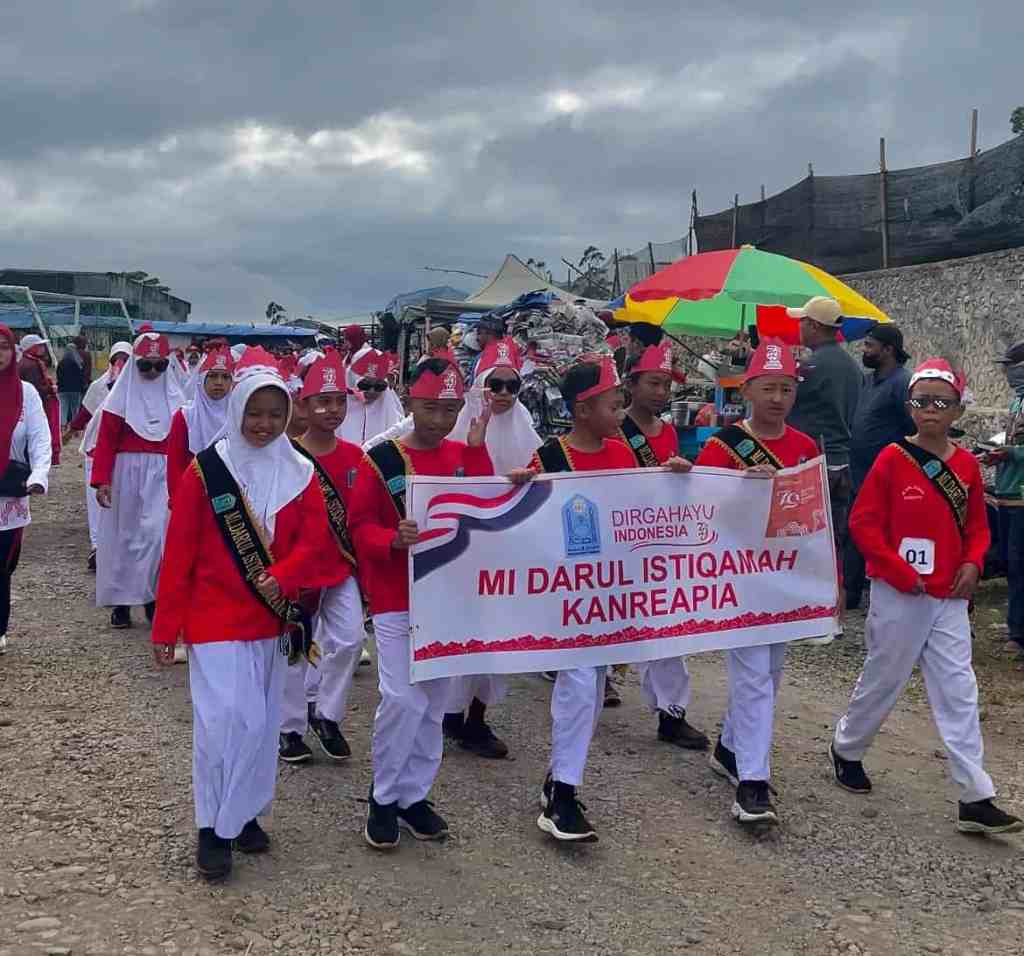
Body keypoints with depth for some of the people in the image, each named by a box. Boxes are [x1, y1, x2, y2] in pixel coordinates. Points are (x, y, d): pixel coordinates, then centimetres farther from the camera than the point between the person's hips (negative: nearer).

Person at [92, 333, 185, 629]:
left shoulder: (174, 397, 5)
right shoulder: (122, 395, -2)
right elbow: (106, 440, -5)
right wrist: (101, 480, -12)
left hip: (162, 476, 1)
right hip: (126, 473, -1)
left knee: (157, 533, -9)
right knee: (124, 534, 6)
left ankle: (152, 596, 4)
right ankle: (121, 600, 16)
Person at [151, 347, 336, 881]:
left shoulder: (299, 472, 1)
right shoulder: (206, 470, -9)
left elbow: (314, 539, -2)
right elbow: (179, 553, -7)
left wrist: (283, 578, -21)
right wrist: (165, 627, -5)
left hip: (271, 618, 4)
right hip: (215, 619, -4)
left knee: (262, 722, 12)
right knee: (226, 719, -8)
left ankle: (246, 815, 29)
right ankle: (213, 829, 8)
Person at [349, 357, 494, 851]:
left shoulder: (464, 456, 4)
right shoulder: (380, 459, -7)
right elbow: (360, 525, -8)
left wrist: (477, 449, -13)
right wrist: (393, 539, -28)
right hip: (396, 599, -4)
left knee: (435, 700, 11)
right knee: (403, 698, -9)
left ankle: (414, 796, 26)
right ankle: (383, 797, 12)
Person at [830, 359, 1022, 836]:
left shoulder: (966, 464, 5)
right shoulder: (893, 459, -9)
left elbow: (977, 525, 14)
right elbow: (863, 522, -11)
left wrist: (972, 563, -5)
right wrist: (900, 571, -16)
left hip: (949, 599, 4)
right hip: (898, 596, -4)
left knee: (959, 692, 3)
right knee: (883, 680, 9)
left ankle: (976, 798, 5)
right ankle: (846, 748, 34)